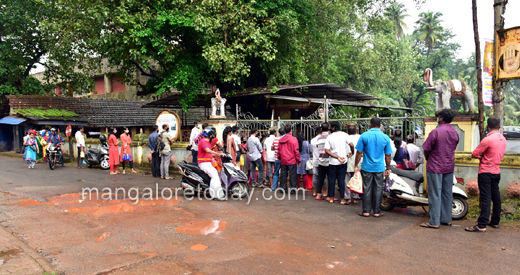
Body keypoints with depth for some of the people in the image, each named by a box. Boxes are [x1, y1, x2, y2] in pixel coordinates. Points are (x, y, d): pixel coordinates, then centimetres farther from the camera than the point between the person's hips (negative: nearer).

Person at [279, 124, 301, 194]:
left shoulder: (281, 140, 4)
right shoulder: (293, 139, -11)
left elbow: (279, 151, 11)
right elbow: (296, 151, -11)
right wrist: (299, 160, -3)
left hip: (283, 161, 5)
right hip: (292, 161, -5)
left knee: (283, 175, 12)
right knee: (293, 175, 2)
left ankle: (283, 188, 18)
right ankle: (293, 189, 3)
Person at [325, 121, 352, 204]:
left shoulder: (329, 137, -3)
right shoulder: (344, 135, -5)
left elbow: (327, 150, -11)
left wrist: (337, 157, -11)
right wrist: (351, 153, 4)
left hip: (332, 162, 0)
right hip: (343, 163, 0)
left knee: (332, 180, 11)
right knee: (341, 180, 5)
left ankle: (331, 198, 18)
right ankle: (342, 199, 7)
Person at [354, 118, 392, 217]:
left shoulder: (364, 136, -6)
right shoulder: (385, 137, 0)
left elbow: (359, 152, -6)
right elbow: (388, 155, 4)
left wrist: (356, 166, 2)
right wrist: (388, 169, 13)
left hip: (367, 167, -1)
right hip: (380, 168, 1)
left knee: (367, 189, 7)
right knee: (378, 189, 8)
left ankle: (366, 211, 12)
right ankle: (376, 211, 15)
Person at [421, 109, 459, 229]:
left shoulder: (436, 132, -16)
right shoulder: (455, 133, 6)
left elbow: (426, 149, -13)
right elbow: (453, 149, 12)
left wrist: (427, 158, 6)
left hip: (435, 167, -7)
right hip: (449, 167, 7)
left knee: (435, 194, -2)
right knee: (447, 193, 13)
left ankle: (434, 222, 3)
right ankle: (446, 219, 21)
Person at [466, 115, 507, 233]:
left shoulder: (488, 139, -19)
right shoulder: (503, 139, 7)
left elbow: (474, 154, -14)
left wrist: (480, 156, 4)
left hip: (486, 172, -8)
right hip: (496, 171, 8)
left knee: (486, 199, -8)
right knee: (495, 196, 15)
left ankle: (481, 225, -6)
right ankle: (495, 222, 26)